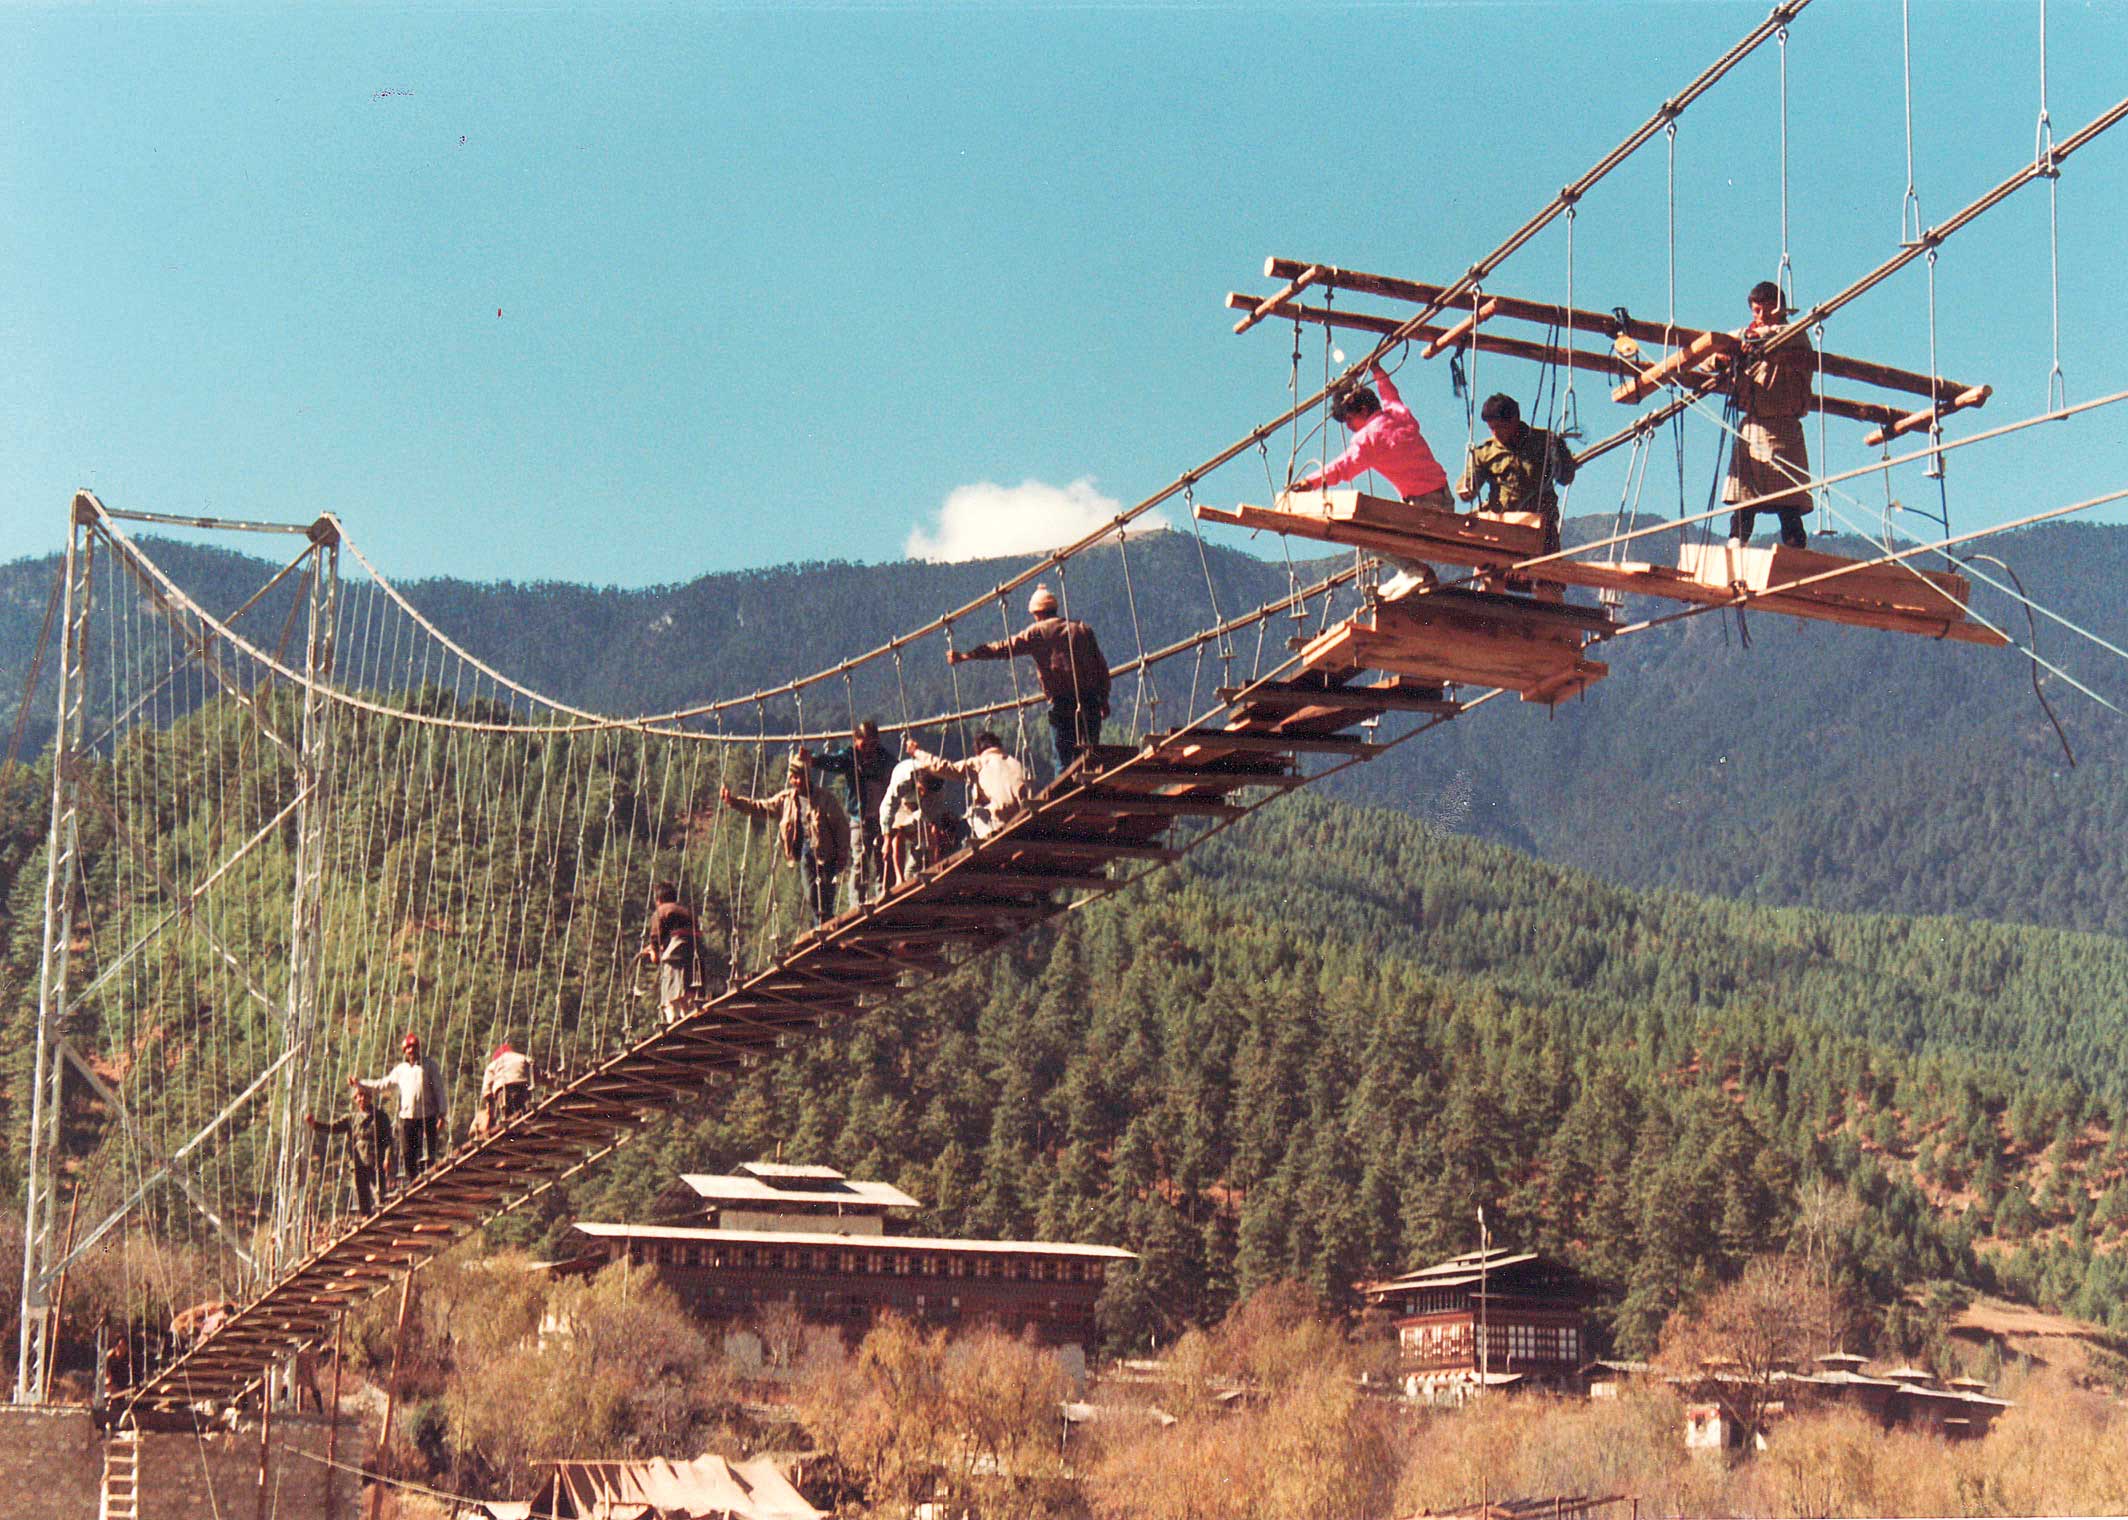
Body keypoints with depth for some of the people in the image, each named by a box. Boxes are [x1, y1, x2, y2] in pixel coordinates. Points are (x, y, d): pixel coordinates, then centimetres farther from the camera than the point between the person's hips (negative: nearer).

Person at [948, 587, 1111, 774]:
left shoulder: (1037, 632, 2)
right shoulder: (1083, 629, 12)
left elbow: (1004, 648, 0)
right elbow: (1101, 665, 10)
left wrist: (966, 655, 4)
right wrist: (1104, 698, 16)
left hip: (1061, 701, -3)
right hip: (1089, 699, 3)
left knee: (1064, 758, 2)